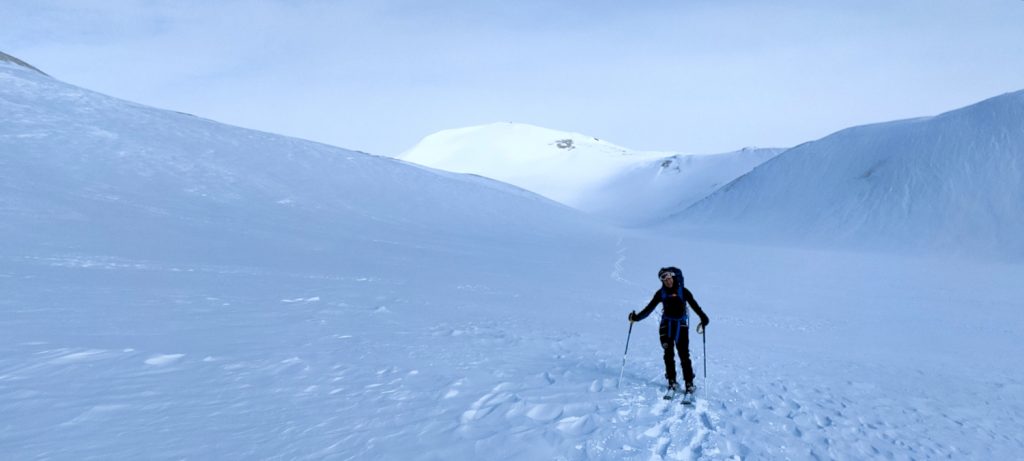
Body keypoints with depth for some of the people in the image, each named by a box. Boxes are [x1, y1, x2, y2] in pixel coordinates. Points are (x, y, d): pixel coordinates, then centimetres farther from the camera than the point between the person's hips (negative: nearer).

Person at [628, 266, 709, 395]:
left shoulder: (683, 291, -2)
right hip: (666, 324, 2)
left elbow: (695, 305, -7)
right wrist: (637, 317, -7)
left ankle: (689, 383, 1)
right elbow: (649, 308, 4)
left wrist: (703, 318, -23)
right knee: (668, 354, 0)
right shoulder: (661, 293, 4)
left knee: (684, 355, -5)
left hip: (681, 325, -2)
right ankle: (672, 382, 9)